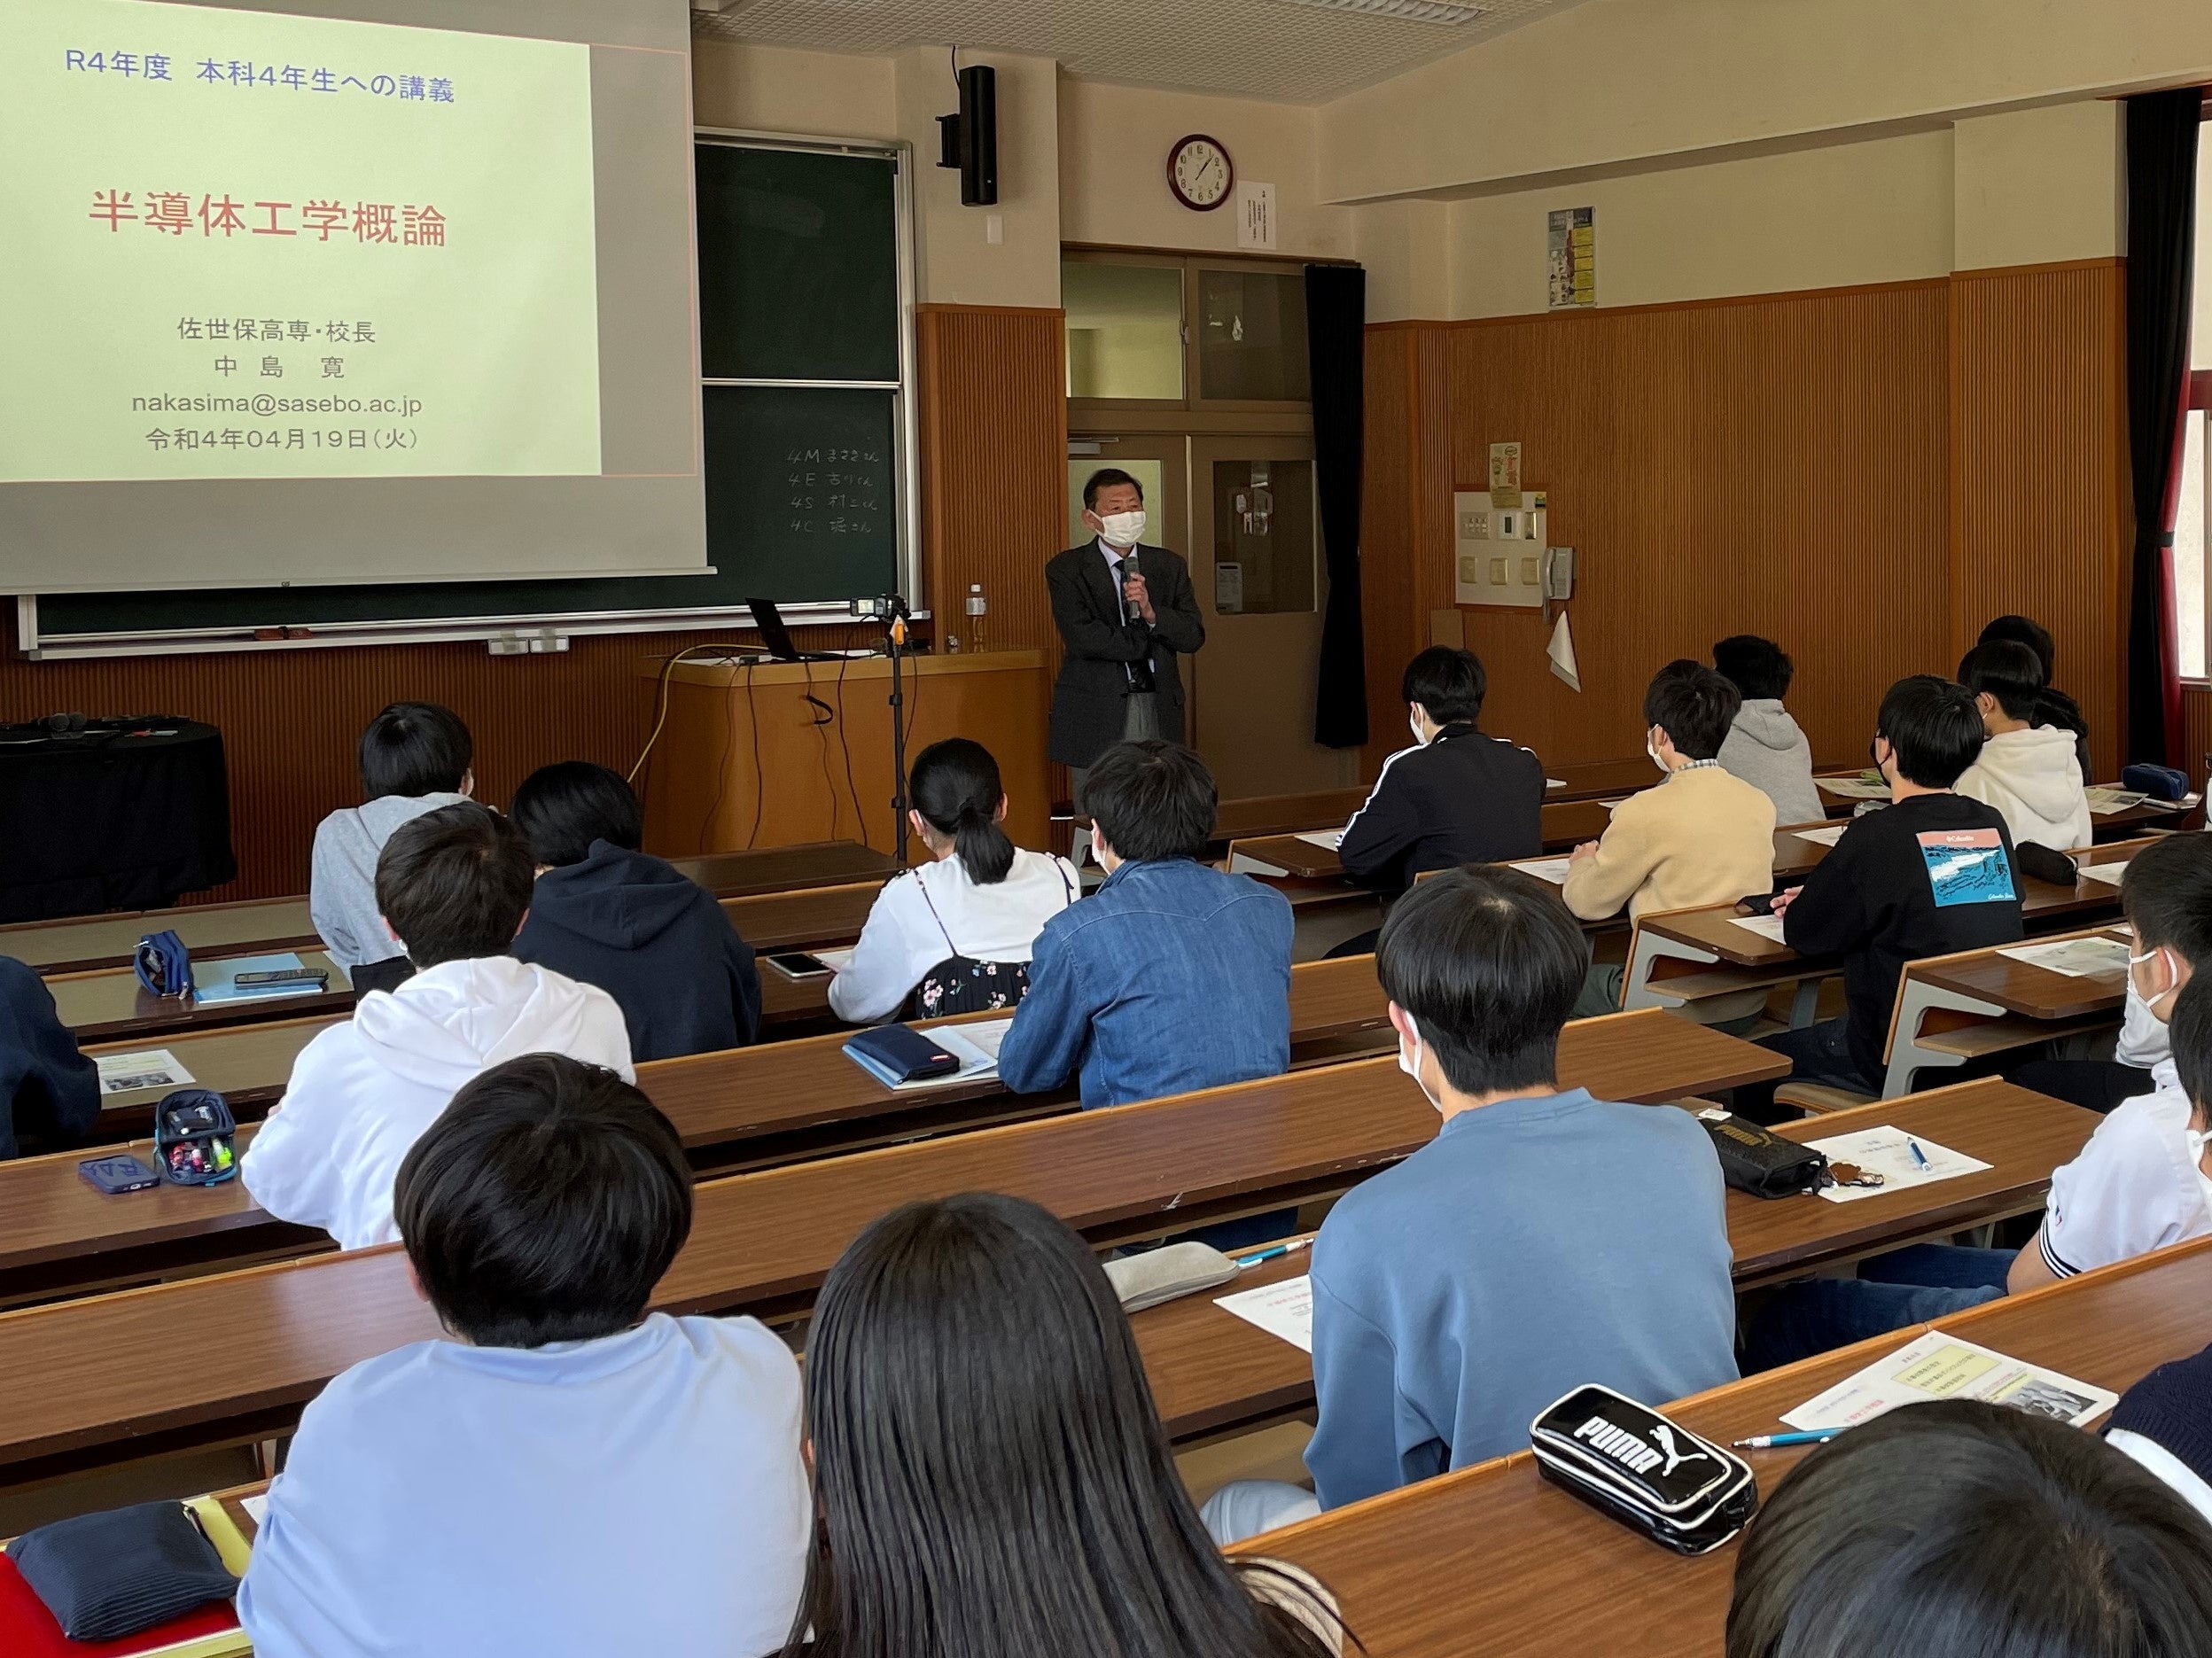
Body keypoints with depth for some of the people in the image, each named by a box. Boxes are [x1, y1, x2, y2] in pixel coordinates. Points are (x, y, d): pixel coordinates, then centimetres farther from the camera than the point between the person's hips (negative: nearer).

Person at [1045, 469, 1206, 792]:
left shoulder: (1170, 566, 10)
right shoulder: (1066, 569, -1)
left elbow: (1194, 637, 3)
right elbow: (1080, 637, -15)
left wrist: (1151, 612, -16)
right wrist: (1150, 642, -7)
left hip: (1159, 711, 3)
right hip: (1095, 713, -3)